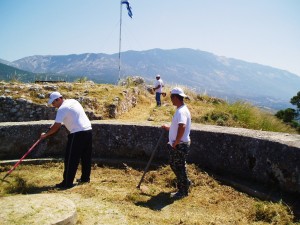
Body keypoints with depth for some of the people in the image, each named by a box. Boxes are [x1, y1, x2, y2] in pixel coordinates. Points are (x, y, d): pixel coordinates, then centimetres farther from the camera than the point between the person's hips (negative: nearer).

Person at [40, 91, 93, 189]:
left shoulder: (62, 108, -10)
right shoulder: (73, 101, 15)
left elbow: (56, 126, -12)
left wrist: (46, 134, 0)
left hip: (78, 134, -9)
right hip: (88, 130, 9)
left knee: (71, 159, -1)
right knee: (86, 156, 17)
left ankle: (67, 182, 4)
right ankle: (85, 178, 28)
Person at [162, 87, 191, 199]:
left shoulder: (181, 111, -22)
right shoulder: (181, 110, 12)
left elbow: (182, 127, -36)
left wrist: (175, 143, -28)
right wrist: (168, 128, 18)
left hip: (180, 145, -10)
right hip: (177, 145, 10)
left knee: (179, 167, 3)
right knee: (174, 164, 22)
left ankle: (183, 191, 17)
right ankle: (185, 182, 37)